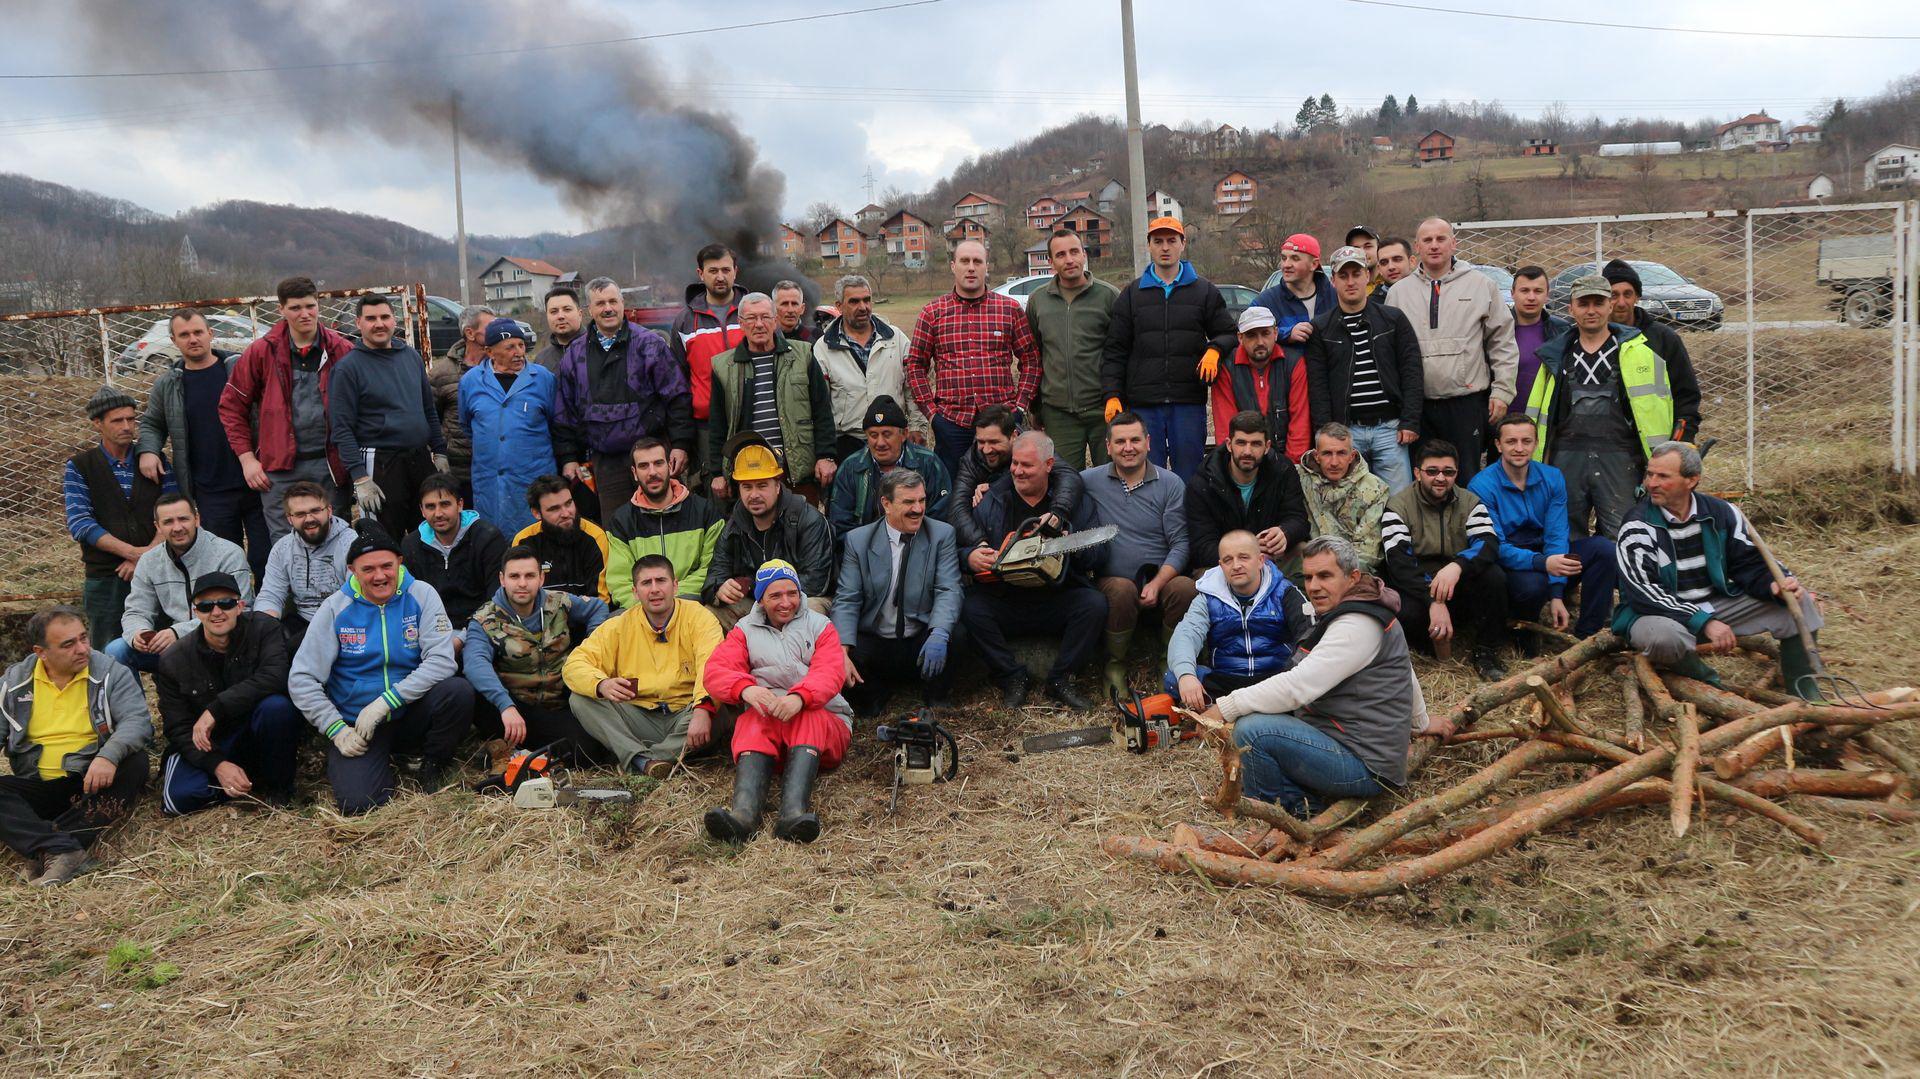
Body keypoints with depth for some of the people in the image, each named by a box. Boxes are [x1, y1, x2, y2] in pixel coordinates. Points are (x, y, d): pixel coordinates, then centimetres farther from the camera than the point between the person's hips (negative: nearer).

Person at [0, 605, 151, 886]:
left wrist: (109, 755, -33)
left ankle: (45, 852, -35)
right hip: (35, 787, 2)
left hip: (92, 782, -1)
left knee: (135, 763, -30)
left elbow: (137, 719, -12)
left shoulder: (111, 673, -1)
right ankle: (64, 850, -42)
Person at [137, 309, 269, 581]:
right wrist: (147, 450, 2)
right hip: (211, 494, 2)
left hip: (255, 484, -2)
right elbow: (151, 424, 23)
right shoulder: (166, 385, 8)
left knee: (265, 559, -1)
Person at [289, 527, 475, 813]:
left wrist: (385, 702, -22)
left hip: (411, 714, 1)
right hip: (356, 724, 0)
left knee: (458, 691, -29)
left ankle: (434, 766, -1)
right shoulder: (336, 608, -4)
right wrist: (338, 730, -13)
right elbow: (301, 679, -4)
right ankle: (382, 764, 14)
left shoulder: (421, 595, -6)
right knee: (357, 802, -24)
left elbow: (441, 660, -17)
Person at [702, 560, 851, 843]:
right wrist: (745, 688, -25)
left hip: (823, 717, 0)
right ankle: (743, 814, -59)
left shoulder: (820, 626, 14)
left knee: (808, 719, -35)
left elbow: (830, 672, -5)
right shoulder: (744, 630, 18)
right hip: (765, 716, 0)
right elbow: (716, 670, 0)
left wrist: (799, 697, -28)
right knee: (752, 723, -34)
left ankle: (794, 813, -59)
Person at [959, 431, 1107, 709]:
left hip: (1059, 599, 0)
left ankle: (1059, 679, -9)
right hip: (1004, 600, 0)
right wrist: (971, 557, -20)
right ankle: (1013, 678, -9)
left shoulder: (1075, 501, 4)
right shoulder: (990, 501, 5)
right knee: (971, 608, -28)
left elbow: (1095, 555, -2)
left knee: (1095, 603, -27)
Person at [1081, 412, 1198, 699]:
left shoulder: (1171, 484, 6)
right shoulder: (1089, 481, 6)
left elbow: (1180, 544, 0)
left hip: (1161, 579, 1)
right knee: (1122, 589, -35)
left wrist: (1157, 583, -13)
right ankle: (1115, 665, -11)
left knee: (1186, 588, -31)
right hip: (1110, 580, -1)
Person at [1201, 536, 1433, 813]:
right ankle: (1305, 798, 6)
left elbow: (1298, 686, -27)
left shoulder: (1357, 626, -19)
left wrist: (1226, 708, -24)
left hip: (1367, 768, -11)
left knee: (1251, 730, -26)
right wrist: (1422, 723, 44)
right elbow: (1405, 673, 29)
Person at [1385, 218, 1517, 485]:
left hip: (1468, 403, -2)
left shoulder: (1482, 286, 6)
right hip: (1417, 406, 2)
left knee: (1467, 482, 4)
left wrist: (1502, 391, 0)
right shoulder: (1398, 292, 10)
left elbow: (1503, 342, 6)